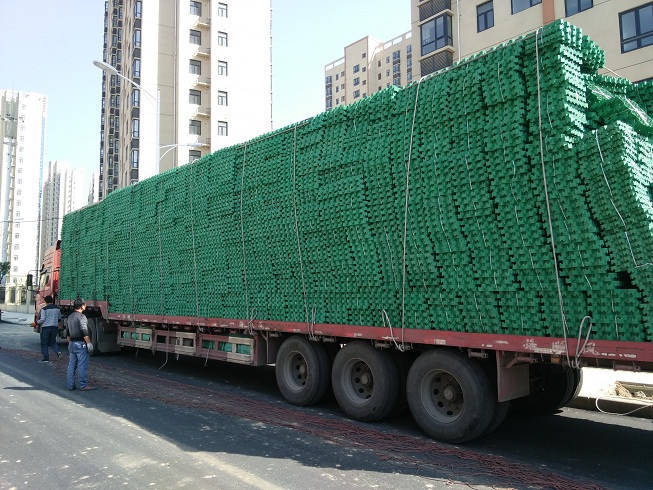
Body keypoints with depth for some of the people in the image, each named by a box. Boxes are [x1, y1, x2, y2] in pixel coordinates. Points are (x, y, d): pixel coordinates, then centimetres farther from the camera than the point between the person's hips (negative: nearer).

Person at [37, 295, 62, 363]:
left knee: (44, 343, 6)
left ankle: (46, 359, 6)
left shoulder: (44, 309, -11)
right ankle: (58, 351, -8)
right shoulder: (57, 308, 6)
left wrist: (37, 322, 4)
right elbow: (59, 319, 13)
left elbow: (42, 319, -15)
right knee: (52, 342, 18)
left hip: (45, 327, -5)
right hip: (55, 327, 5)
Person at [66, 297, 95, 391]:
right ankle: (83, 386, -3)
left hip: (72, 343, 9)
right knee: (82, 365, -5)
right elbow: (84, 332, -20)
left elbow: (68, 333, 21)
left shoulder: (70, 317, 14)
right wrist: (89, 343, -16)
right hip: (80, 344, -9)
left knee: (72, 365, 11)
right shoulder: (81, 316, -14)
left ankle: (70, 385, 14)